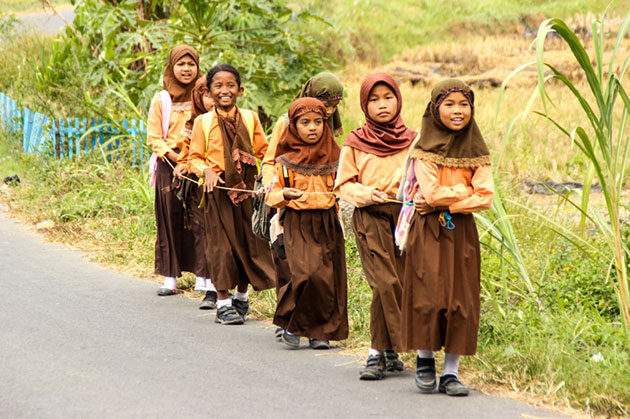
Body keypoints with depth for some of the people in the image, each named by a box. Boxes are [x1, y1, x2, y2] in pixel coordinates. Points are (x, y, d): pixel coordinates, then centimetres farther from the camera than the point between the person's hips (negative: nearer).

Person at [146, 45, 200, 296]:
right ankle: (170, 277, 6)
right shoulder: (161, 100, 7)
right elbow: (154, 137, 5)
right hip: (170, 165, 0)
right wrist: (175, 157, -10)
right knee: (171, 220, 0)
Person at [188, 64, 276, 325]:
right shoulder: (203, 122, 0)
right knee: (221, 243, -1)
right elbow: (194, 157, 3)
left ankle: (241, 297, 23)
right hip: (218, 190, -2)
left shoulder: (250, 118, 7)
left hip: (247, 189, 2)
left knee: (248, 241, 6)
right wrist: (206, 171, -16)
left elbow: (263, 151, 13)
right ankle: (223, 303, 6)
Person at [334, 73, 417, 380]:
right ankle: (385, 352, -5)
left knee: (402, 283, 0)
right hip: (370, 217, -2)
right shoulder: (355, 143, 4)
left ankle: (380, 353, 10)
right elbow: (343, 184, 6)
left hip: (405, 215, 2)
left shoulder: (412, 141, 9)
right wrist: (365, 194, -12)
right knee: (385, 283, -13)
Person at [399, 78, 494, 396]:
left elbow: (485, 199, -4)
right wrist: (466, 191, -6)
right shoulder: (425, 149, -3)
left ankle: (450, 372, 5)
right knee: (428, 296, -5)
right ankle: (425, 361, 14)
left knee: (460, 301, 0)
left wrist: (446, 202, -11)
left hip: (461, 232, 3)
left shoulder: (475, 151, 6)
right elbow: (431, 193, -14)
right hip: (427, 232, -3)